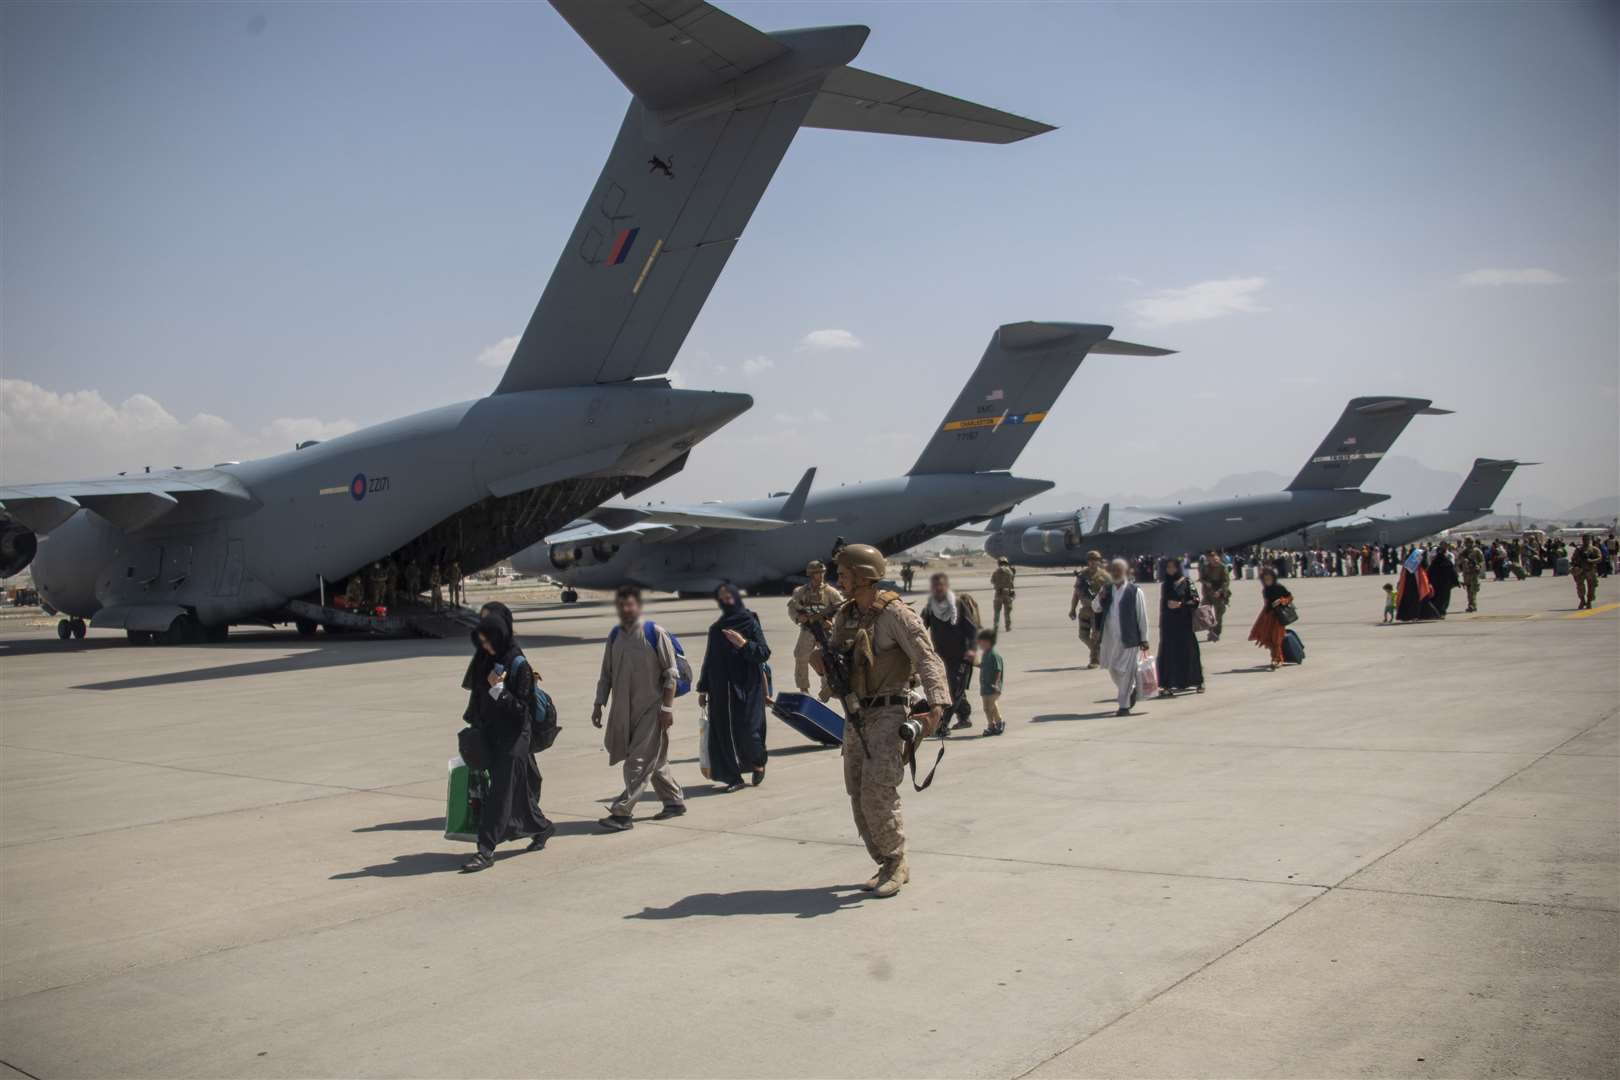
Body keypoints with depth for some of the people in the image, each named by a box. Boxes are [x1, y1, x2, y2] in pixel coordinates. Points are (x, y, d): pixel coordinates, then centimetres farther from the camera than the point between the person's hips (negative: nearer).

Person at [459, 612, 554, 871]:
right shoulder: (486, 659, 7)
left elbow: (522, 706, -17)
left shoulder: (519, 665, -15)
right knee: (516, 788, 16)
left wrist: (498, 689, -25)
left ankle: (486, 851, -8)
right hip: (490, 732, 8)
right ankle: (541, 827, 34)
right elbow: (476, 689, 20)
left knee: (500, 790, -7)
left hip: (511, 736, -8)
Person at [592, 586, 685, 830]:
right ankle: (675, 801, 30)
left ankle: (622, 812, -8)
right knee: (655, 760, 16)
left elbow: (671, 673, -10)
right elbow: (606, 674, 14)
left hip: (651, 709, -6)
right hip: (625, 709, 6)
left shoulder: (654, 633, -10)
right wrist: (599, 704, 6)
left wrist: (667, 707, -14)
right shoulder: (615, 636, 7)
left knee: (639, 762, -8)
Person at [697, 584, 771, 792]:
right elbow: (709, 660, 15)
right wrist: (703, 689, 13)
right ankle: (733, 777, 7)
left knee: (747, 729, -5)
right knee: (723, 732, 0)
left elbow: (764, 654, -6)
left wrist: (744, 644, -21)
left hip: (747, 688, -4)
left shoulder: (750, 623, -3)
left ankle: (758, 763, 23)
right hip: (721, 690, 5)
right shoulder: (716, 628, 11)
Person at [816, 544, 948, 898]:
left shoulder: (896, 613, -12)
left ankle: (896, 863, 2)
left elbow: (928, 659, -18)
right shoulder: (844, 616, 10)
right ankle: (888, 866, 19)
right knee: (860, 798, 8)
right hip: (856, 716, 8)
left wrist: (936, 705, -31)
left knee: (878, 793, -15)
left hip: (889, 714, -8)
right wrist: (822, 658, -6)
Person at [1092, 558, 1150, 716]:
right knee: (1113, 670, 14)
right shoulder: (1107, 589, 7)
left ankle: (1124, 706, 7)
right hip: (1110, 638, 5)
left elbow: (1142, 617, -5)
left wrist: (1144, 640, -5)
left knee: (1126, 672, -2)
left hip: (1128, 638, -5)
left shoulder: (1135, 591, -7)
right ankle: (1132, 689, 39)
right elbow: (1095, 608, 13)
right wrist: (1100, 598, -9)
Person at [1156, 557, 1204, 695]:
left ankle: (1197, 681, 14)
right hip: (1168, 622, 3)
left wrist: (1180, 604, -18)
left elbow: (1195, 599, -6)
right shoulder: (1164, 585, 9)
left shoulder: (1185, 582, -1)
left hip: (1184, 621, -3)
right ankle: (1167, 684, -1)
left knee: (1188, 650, 0)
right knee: (1168, 651, -1)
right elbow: (1163, 603, 12)